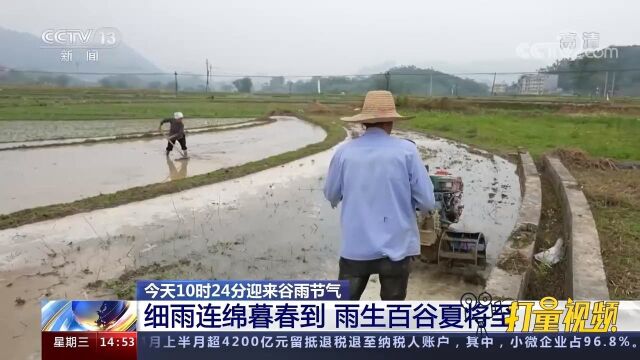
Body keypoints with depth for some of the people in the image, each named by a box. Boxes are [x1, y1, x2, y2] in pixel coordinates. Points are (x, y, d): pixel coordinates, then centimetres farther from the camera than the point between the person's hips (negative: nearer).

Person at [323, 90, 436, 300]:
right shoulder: (406, 151, -11)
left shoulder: (344, 152, -6)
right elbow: (427, 201, -8)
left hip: (355, 246, 1)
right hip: (396, 246, -1)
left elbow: (331, 196, 7)